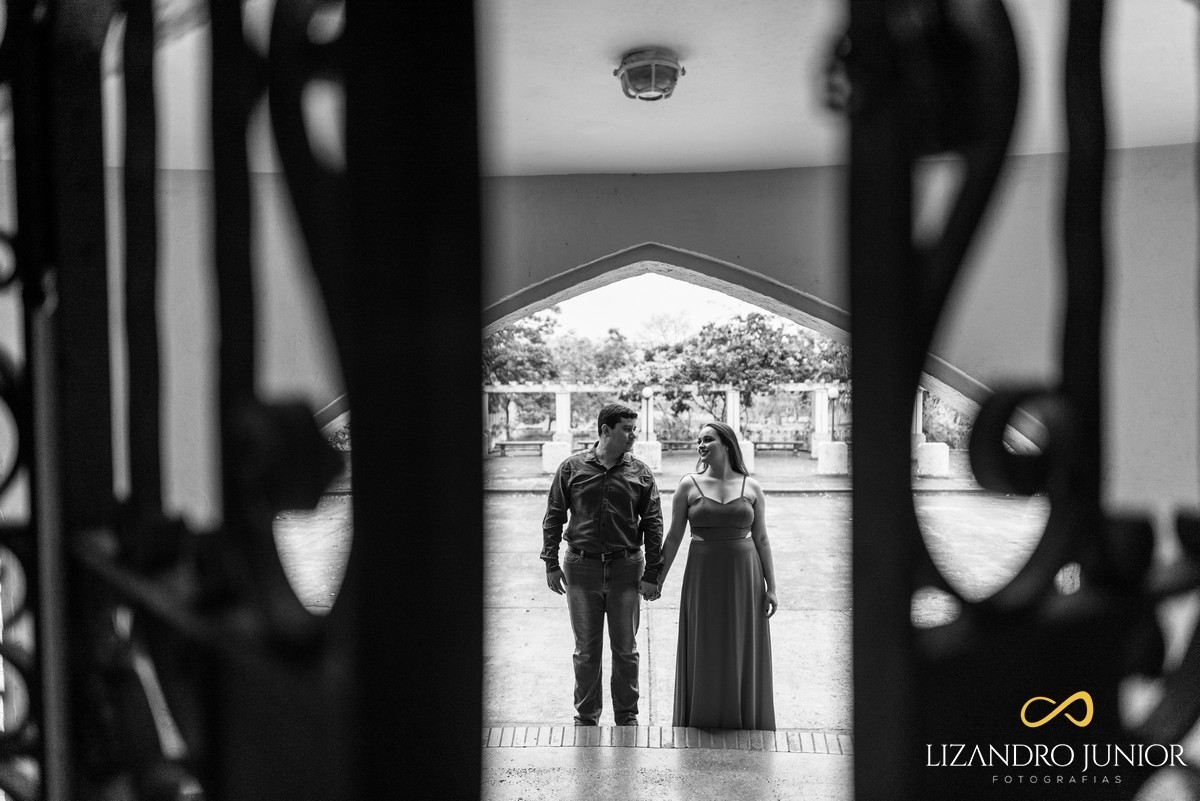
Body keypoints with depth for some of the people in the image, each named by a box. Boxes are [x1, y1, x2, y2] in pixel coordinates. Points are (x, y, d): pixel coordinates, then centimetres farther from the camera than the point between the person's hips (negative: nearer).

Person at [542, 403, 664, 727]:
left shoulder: (640, 474, 0)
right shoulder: (572, 468, -1)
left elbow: (653, 525, 2)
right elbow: (553, 518, 3)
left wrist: (652, 574, -3)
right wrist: (551, 564, -2)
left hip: (626, 569, 1)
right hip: (581, 568, 0)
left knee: (625, 650, 10)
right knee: (586, 650, 11)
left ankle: (627, 717, 26)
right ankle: (586, 718, 26)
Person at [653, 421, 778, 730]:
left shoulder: (751, 488, 3)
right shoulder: (689, 485, 0)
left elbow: (761, 539, 4)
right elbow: (673, 537, 2)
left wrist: (771, 587, 0)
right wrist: (658, 580, 0)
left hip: (744, 578, 1)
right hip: (703, 577, -1)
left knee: (742, 655, 8)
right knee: (703, 656, 6)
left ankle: (744, 724, 23)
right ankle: (702, 725, 21)